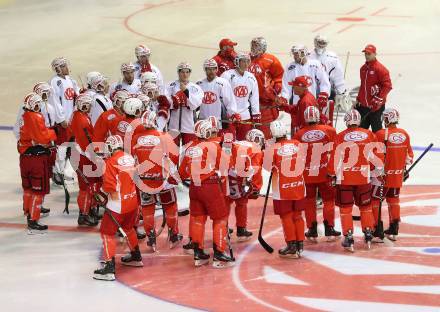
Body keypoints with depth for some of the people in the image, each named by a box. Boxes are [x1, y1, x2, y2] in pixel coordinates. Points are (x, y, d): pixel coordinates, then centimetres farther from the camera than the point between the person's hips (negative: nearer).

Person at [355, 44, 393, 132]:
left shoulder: (380, 69, -13)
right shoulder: (363, 68, 12)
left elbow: (387, 85, -17)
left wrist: (379, 99, -23)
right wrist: (358, 99, 23)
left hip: (376, 106, -8)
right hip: (363, 105, 8)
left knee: (376, 129, -1)